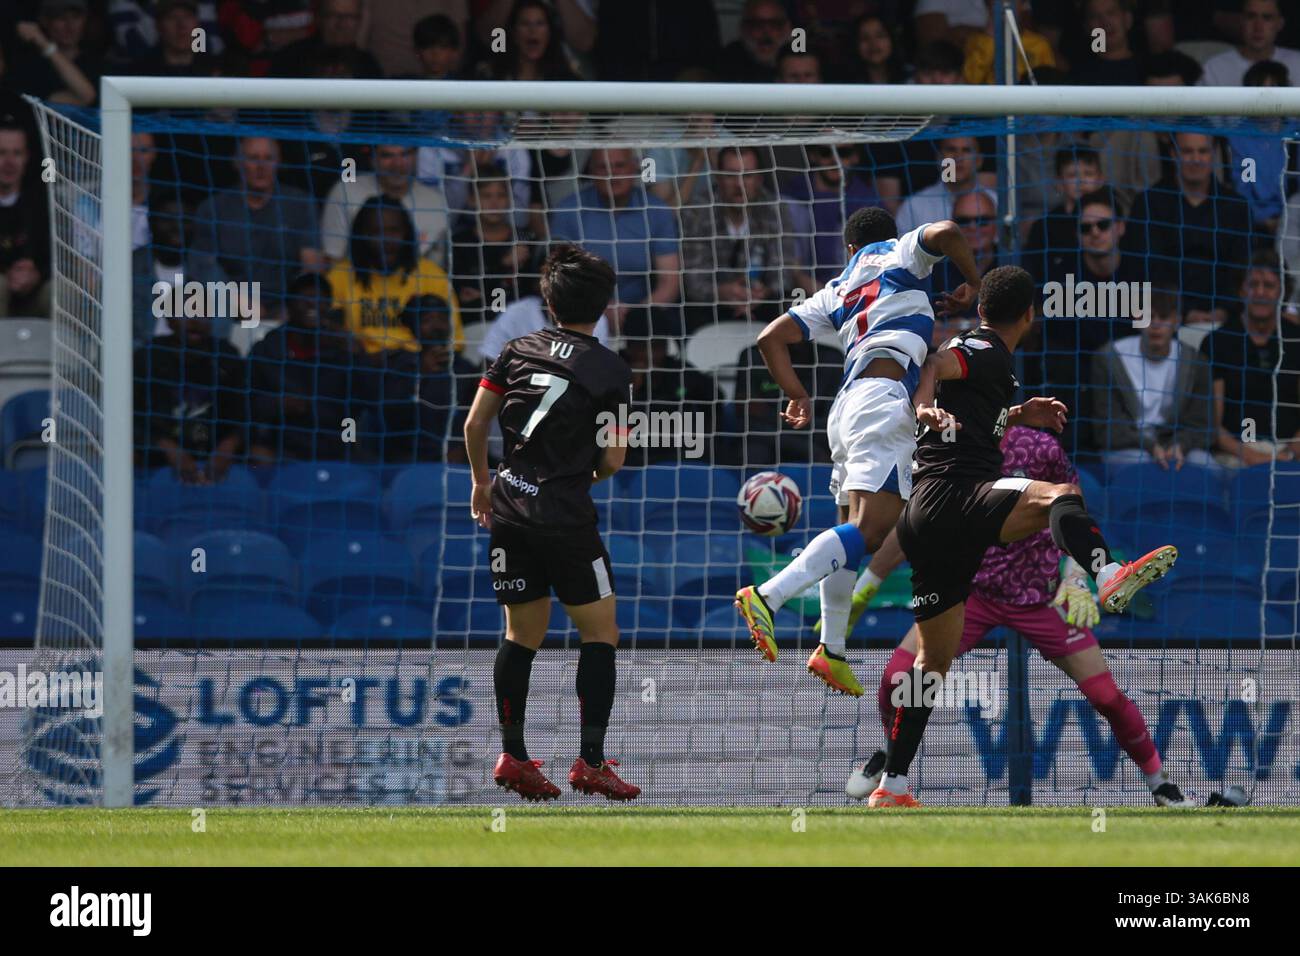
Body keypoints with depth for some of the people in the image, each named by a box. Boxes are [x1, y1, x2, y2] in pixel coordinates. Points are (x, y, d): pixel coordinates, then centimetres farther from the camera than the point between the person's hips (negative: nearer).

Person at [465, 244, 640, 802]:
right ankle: (591, 762, -2)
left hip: (508, 510, 5)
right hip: (566, 518, -5)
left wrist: (481, 482, 23)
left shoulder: (518, 351, 7)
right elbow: (612, 458, -6)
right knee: (600, 634, 5)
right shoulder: (609, 370, -4)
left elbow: (474, 425, 8)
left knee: (522, 636, 15)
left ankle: (512, 756, 13)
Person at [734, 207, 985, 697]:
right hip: (885, 400, -7)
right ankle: (767, 597, -31)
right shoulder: (903, 254, 13)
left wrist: (797, 395, 32)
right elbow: (944, 232, -8)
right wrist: (972, 281, 8)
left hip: (847, 403, 7)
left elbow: (771, 338, 22)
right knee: (869, 530, -17)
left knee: (851, 531, 16)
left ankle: (832, 652, 13)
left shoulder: (837, 290, 25)